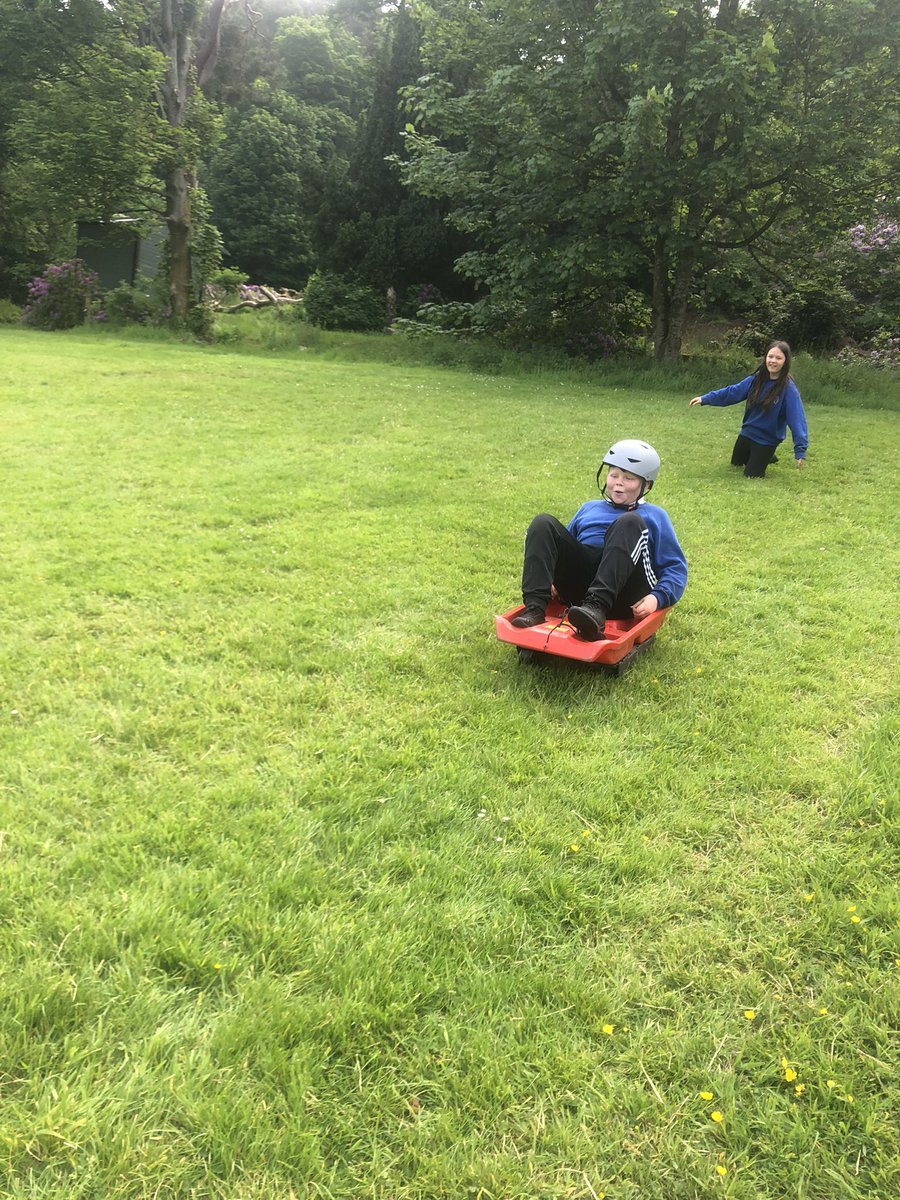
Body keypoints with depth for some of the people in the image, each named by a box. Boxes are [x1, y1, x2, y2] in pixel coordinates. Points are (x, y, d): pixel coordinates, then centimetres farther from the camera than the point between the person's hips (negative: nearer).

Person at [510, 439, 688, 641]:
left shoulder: (653, 516, 23)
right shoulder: (589, 508, 33)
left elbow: (675, 566, 13)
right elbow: (564, 545, 31)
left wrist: (658, 597, -7)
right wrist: (551, 578, 10)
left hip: (624, 595, -3)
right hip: (578, 585, 3)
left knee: (628, 523, -27)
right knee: (543, 523, -13)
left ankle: (597, 606, -46)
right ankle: (535, 607, -33)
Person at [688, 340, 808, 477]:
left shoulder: (788, 388, -23)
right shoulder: (757, 379, -8)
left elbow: (796, 417, -28)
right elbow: (732, 392, -2)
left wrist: (800, 450, -35)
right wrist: (705, 399, -7)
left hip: (767, 440, -5)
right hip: (746, 433, 6)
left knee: (751, 475, 2)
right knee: (735, 464, 23)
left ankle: (767, 456, 30)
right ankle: (762, 458, 45)